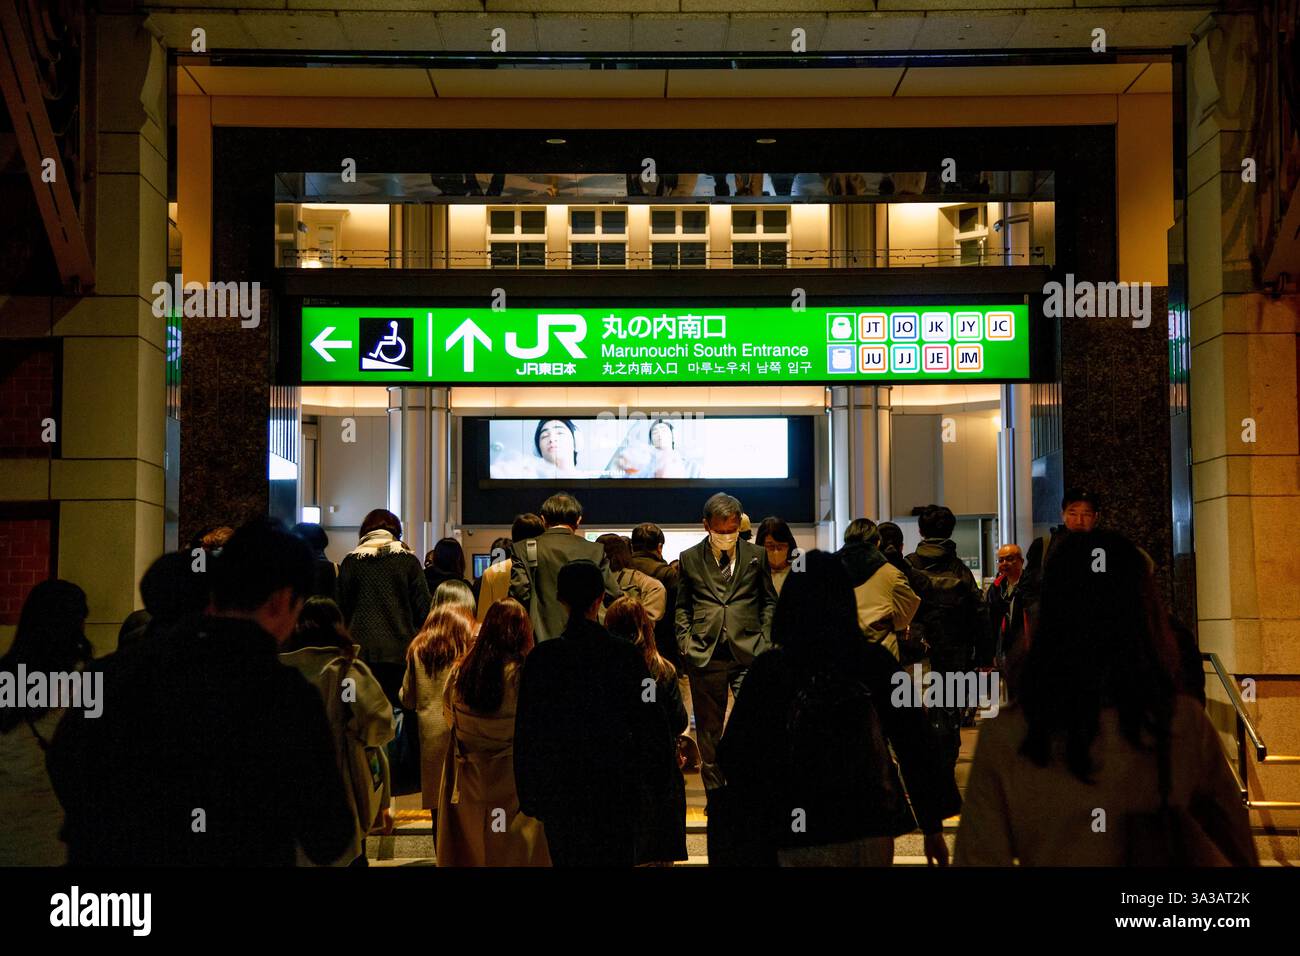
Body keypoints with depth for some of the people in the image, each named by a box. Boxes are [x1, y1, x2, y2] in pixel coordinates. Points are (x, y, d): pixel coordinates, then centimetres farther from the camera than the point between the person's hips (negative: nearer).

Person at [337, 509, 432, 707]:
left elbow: (342, 607, 8)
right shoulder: (409, 560, 2)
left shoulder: (351, 562, 5)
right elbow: (423, 609, 2)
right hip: (400, 651, -1)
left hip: (361, 650, 1)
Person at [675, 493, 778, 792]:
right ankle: (714, 792, 17)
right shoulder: (690, 559, 8)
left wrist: (763, 640, 4)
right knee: (708, 728, 7)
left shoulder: (755, 556, 8)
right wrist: (685, 640, 3)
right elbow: (682, 606, 16)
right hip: (704, 654, 1)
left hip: (748, 653, -1)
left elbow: (769, 601, 14)